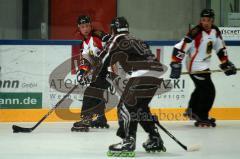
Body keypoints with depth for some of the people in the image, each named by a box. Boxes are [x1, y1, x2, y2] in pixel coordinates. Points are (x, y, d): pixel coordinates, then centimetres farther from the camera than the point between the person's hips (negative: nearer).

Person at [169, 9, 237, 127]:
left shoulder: (215, 31, -1)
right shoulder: (196, 33, -25)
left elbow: (220, 48, 14)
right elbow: (179, 48, -25)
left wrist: (226, 63, 16)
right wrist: (175, 64, -26)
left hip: (204, 65, 9)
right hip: (195, 65, -9)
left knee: (201, 89, 27)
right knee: (208, 90, -13)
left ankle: (192, 111, 47)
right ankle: (202, 118, -3)